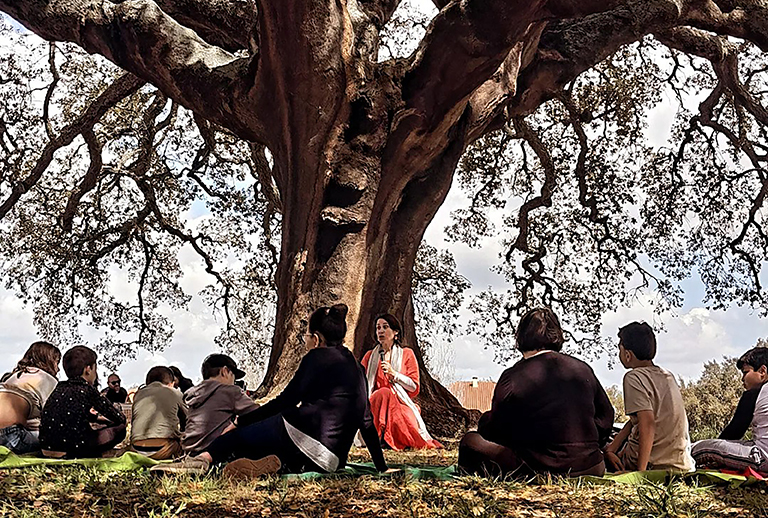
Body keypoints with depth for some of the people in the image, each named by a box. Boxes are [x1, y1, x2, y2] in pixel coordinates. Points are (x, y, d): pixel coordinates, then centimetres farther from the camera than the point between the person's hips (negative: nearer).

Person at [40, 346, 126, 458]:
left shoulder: (59, 388, 14)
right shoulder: (87, 390, -4)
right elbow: (120, 419, 3)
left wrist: (96, 416, 51)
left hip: (46, 449, 8)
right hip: (71, 451, -8)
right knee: (120, 429, 6)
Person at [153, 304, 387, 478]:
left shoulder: (318, 357, 3)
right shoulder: (356, 368, 21)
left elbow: (286, 401, -1)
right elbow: (367, 421, 22)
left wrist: (240, 421, 7)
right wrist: (382, 467, 28)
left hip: (302, 432, -6)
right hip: (332, 461, 6)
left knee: (238, 435, 13)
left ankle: (203, 459, -13)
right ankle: (276, 463, -12)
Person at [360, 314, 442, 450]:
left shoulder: (406, 354, 11)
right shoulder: (370, 356, 16)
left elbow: (414, 387, 4)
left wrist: (393, 373, -10)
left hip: (400, 403, -1)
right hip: (375, 404, 2)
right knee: (384, 392, -36)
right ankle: (380, 437, -33)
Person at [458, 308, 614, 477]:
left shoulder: (512, 378, -12)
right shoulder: (583, 369, 2)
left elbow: (494, 430, -4)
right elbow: (606, 415, 12)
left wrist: (485, 420, 19)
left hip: (542, 469, -5)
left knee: (470, 443, 5)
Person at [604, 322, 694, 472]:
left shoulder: (634, 377, -15)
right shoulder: (667, 375, 11)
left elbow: (648, 424, -25)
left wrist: (640, 471, -21)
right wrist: (610, 449, 6)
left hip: (654, 465, -7)